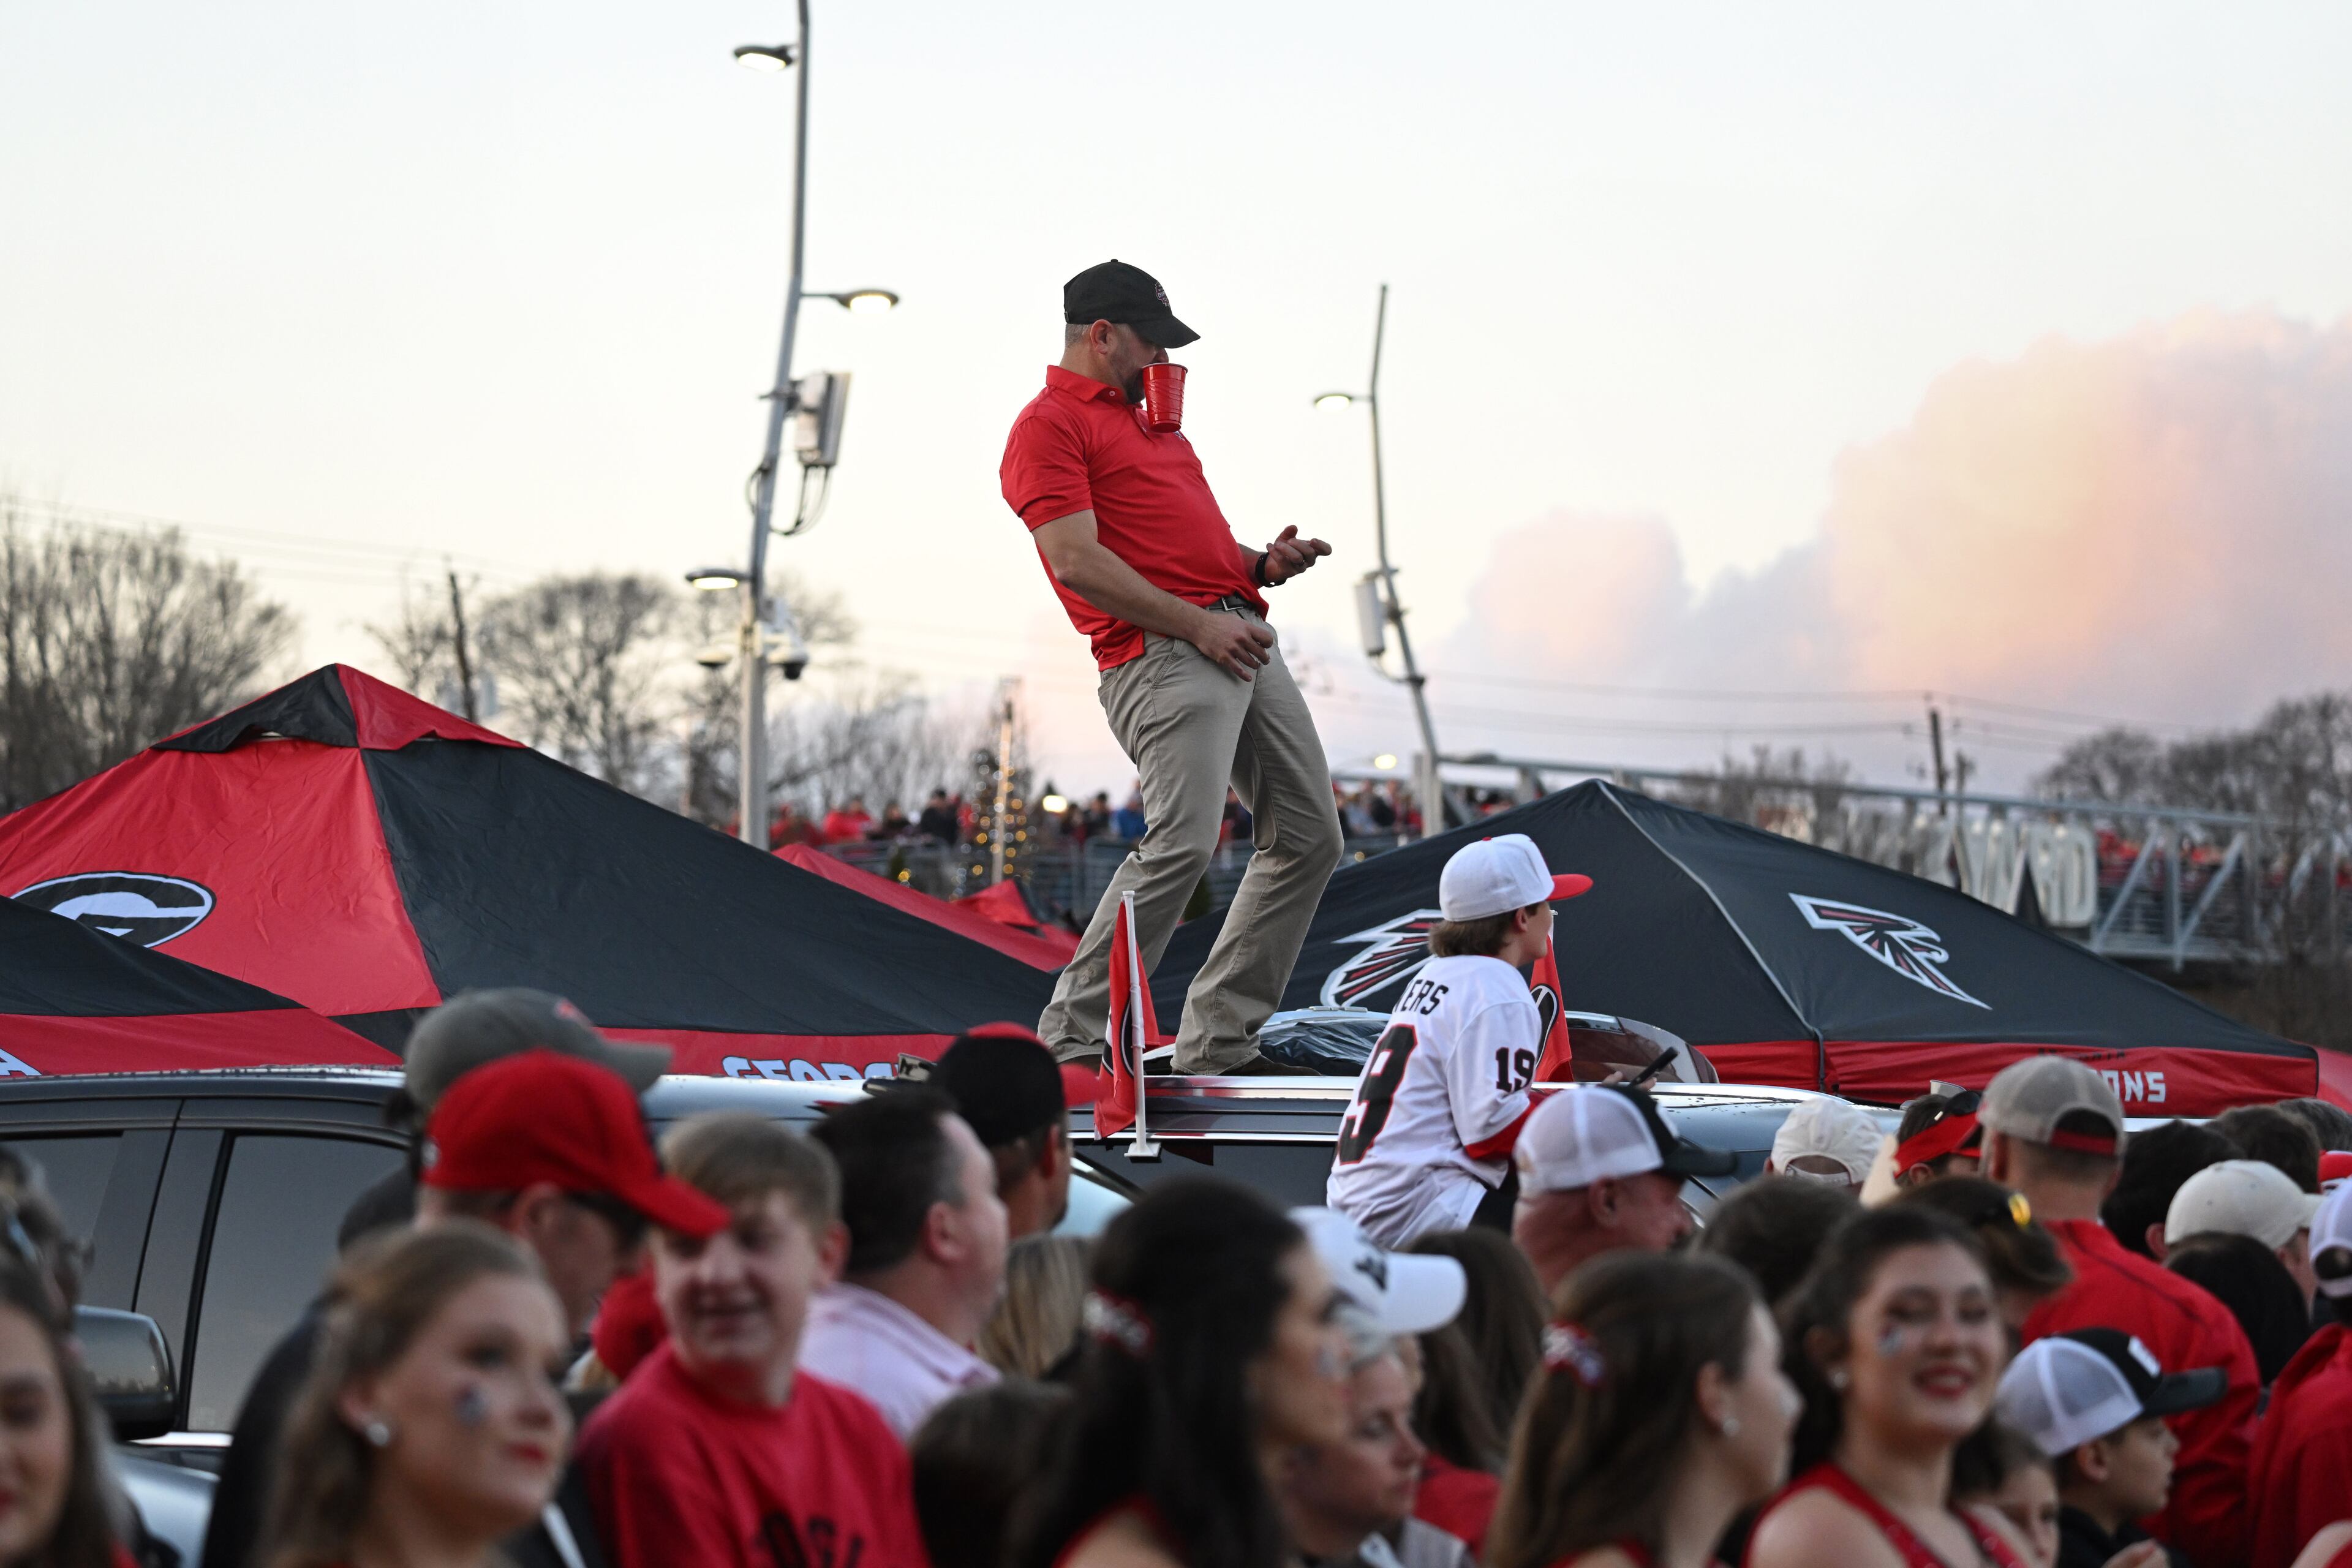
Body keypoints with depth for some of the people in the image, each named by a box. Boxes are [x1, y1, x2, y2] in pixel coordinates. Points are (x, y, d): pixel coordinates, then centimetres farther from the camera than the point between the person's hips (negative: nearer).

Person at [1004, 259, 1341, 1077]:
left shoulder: (1146, 421, 28)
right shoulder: (1049, 425, -2)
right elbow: (1077, 561, -14)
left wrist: (1260, 564, 10)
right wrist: (1197, 624, -16)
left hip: (1241, 637, 10)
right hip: (1163, 655, -10)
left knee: (1310, 837, 7)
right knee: (1183, 841, -23)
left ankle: (1217, 1042, 10)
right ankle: (1073, 1041, -15)